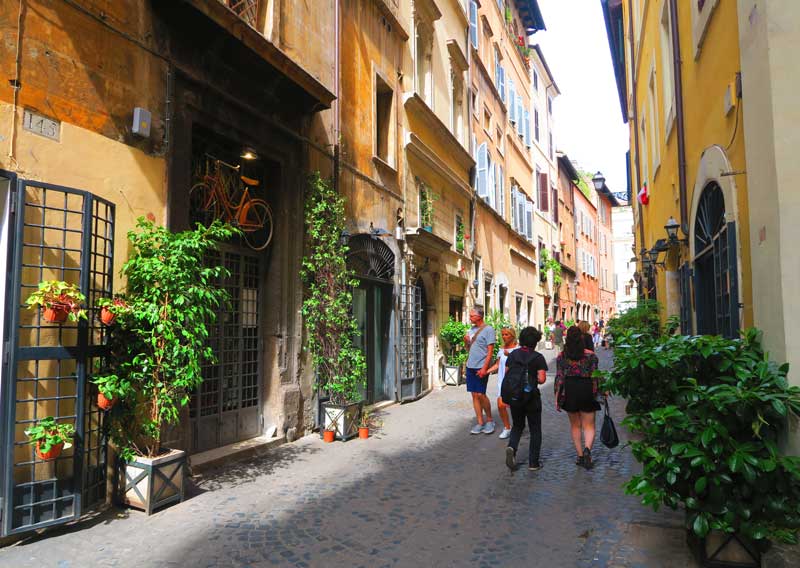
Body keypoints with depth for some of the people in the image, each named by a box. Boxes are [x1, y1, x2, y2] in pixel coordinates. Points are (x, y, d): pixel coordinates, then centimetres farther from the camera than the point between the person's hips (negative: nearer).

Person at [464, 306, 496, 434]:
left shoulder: (488, 329, -8)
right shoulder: (471, 329, 13)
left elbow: (490, 351, -12)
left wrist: (484, 368, -18)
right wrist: (466, 341, -1)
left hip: (481, 367, -7)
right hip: (470, 366, 7)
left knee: (480, 395, -5)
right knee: (474, 395, 6)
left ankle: (489, 420, 14)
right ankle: (480, 423, 14)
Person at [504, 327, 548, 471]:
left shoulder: (513, 355, 1)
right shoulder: (538, 357, -10)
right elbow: (541, 379, -15)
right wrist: (533, 379, 6)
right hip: (532, 397, -3)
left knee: (517, 425, 20)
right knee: (535, 429, 11)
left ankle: (511, 447, -8)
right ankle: (533, 462, 13)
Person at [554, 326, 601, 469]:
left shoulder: (561, 356, -2)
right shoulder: (590, 355, -4)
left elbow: (559, 378, -3)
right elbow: (594, 377, -4)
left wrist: (557, 398, 1)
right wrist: (596, 393, 7)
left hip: (569, 392, 1)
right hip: (586, 391, -1)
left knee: (575, 425, 16)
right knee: (589, 425, 7)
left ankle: (580, 455, 15)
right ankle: (587, 448, -18)